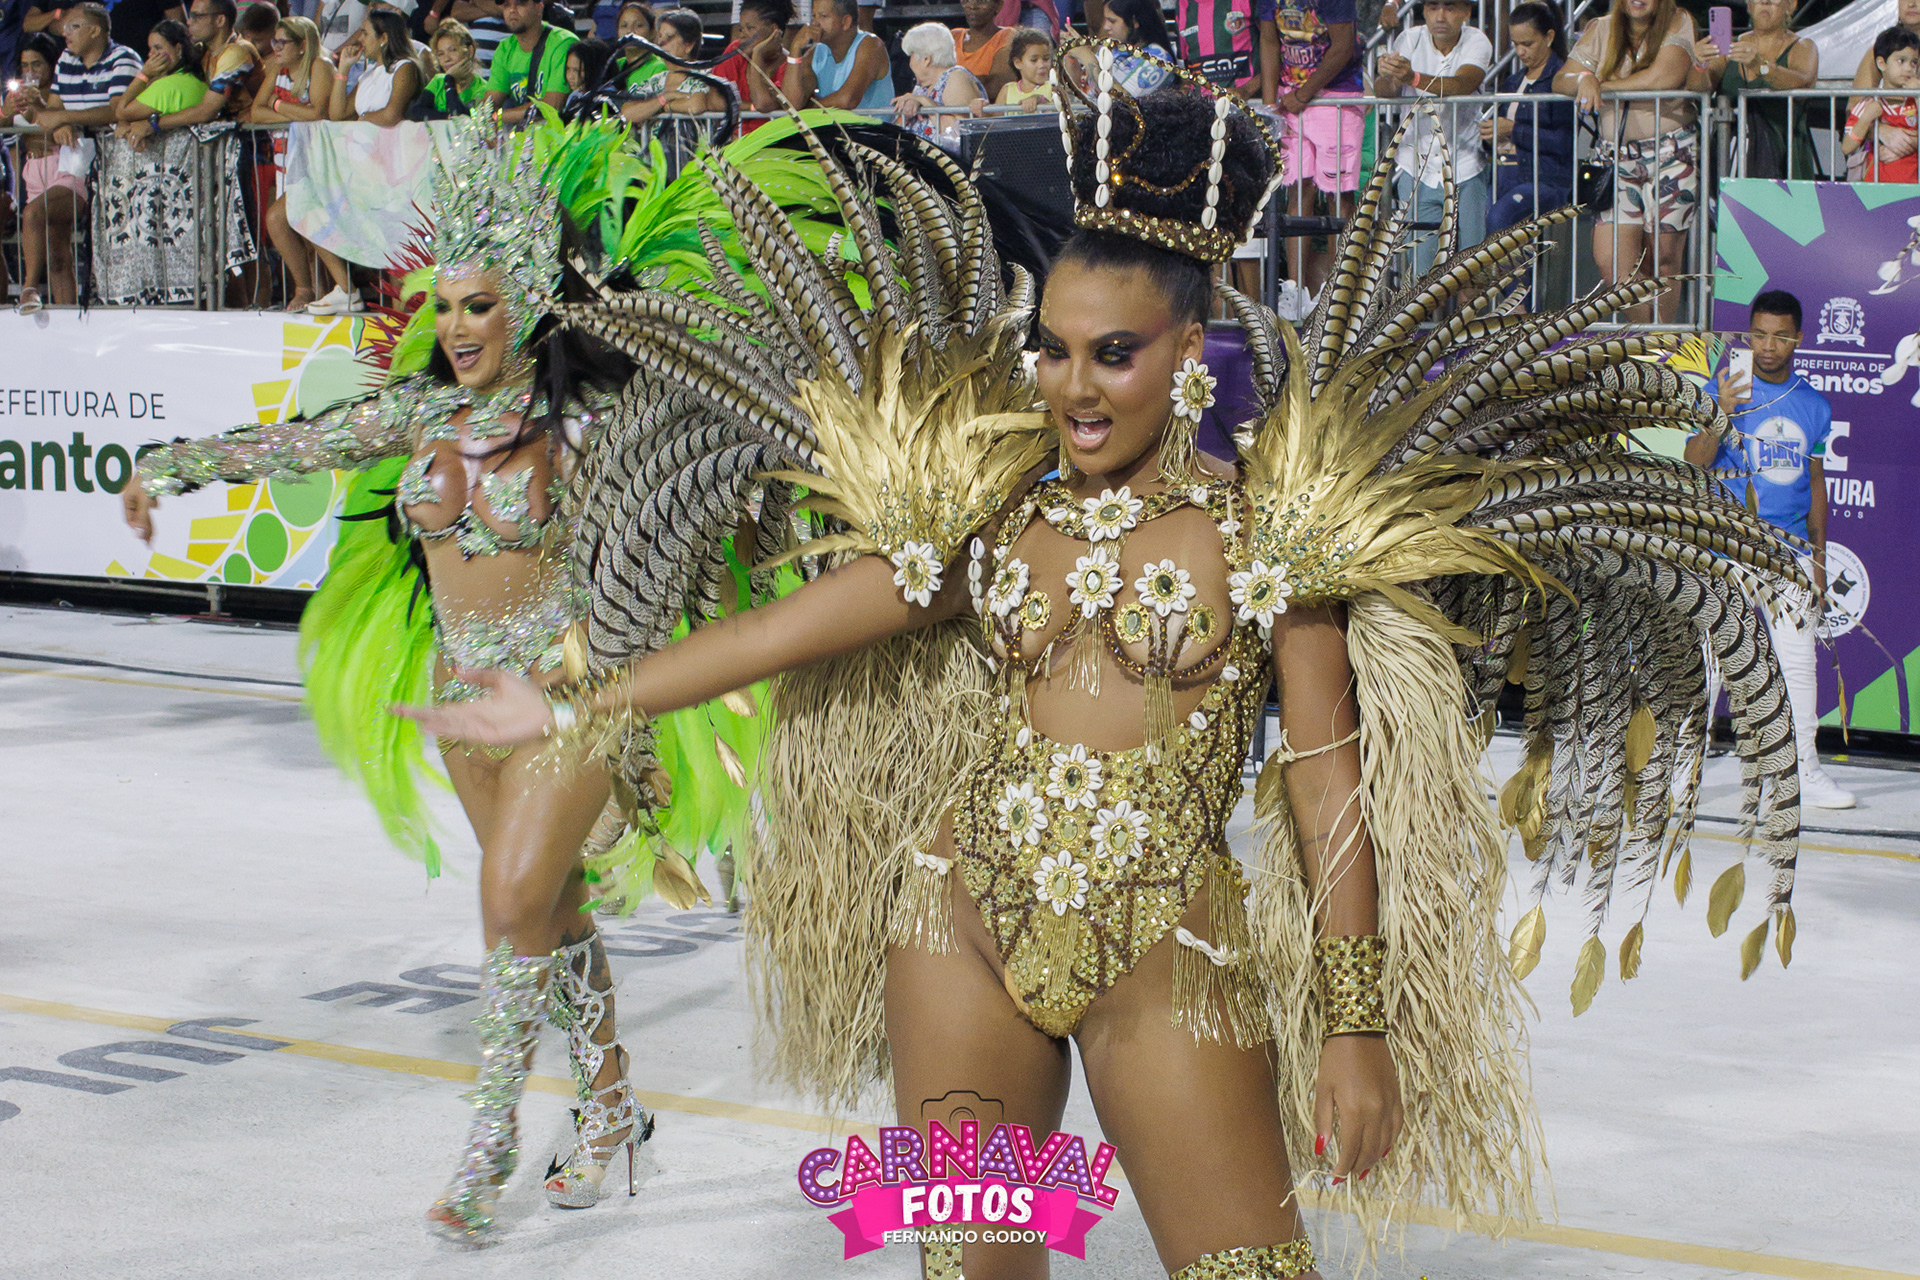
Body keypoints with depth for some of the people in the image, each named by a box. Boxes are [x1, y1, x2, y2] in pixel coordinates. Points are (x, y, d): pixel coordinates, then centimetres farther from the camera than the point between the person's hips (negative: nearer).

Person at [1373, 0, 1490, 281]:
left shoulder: (1477, 42, -7)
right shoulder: (1410, 40, -3)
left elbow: (1462, 84, -28)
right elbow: (1383, 93, -16)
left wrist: (1413, 78, -46)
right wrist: (1385, 77, -42)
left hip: (1465, 167, 0)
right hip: (1417, 164, 0)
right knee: (1423, 263, -5)